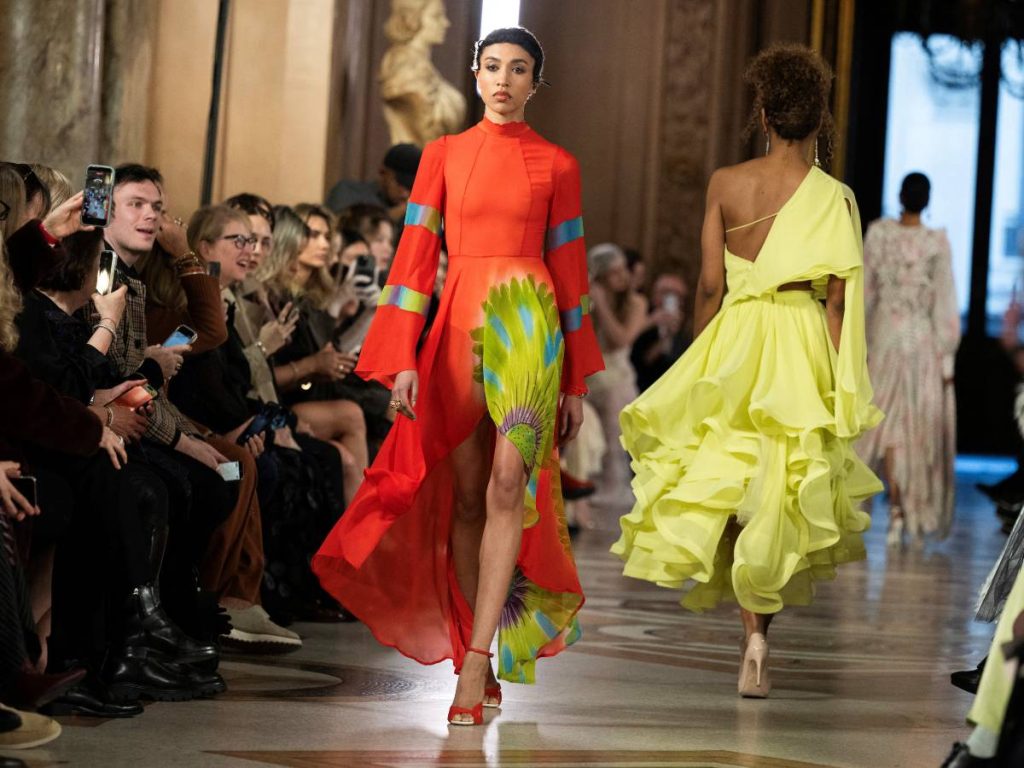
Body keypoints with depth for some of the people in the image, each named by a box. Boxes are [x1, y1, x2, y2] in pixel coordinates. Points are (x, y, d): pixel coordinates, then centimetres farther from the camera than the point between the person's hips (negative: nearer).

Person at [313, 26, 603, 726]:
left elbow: (570, 271, 9)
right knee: (466, 495, 3)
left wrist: (576, 381, 9)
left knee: (508, 483, -16)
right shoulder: (443, 156, 10)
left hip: (527, 325, -2)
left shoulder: (557, 165, 8)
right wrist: (402, 359, -4)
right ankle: (477, 660, 11)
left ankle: (475, 664, -19)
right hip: (458, 325, 2)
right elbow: (416, 255, 5)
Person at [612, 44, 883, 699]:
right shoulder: (834, 197, -5)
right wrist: (843, 395, -2)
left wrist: (702, 368, 13)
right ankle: (758, 635, 0)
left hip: (733, 343, 0)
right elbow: (837, 301, -7)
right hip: (803, 347, 0)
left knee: (726, 474, 9)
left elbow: (710, 286, 1)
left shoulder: (725, 184, -1)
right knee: (780, 500, 8)